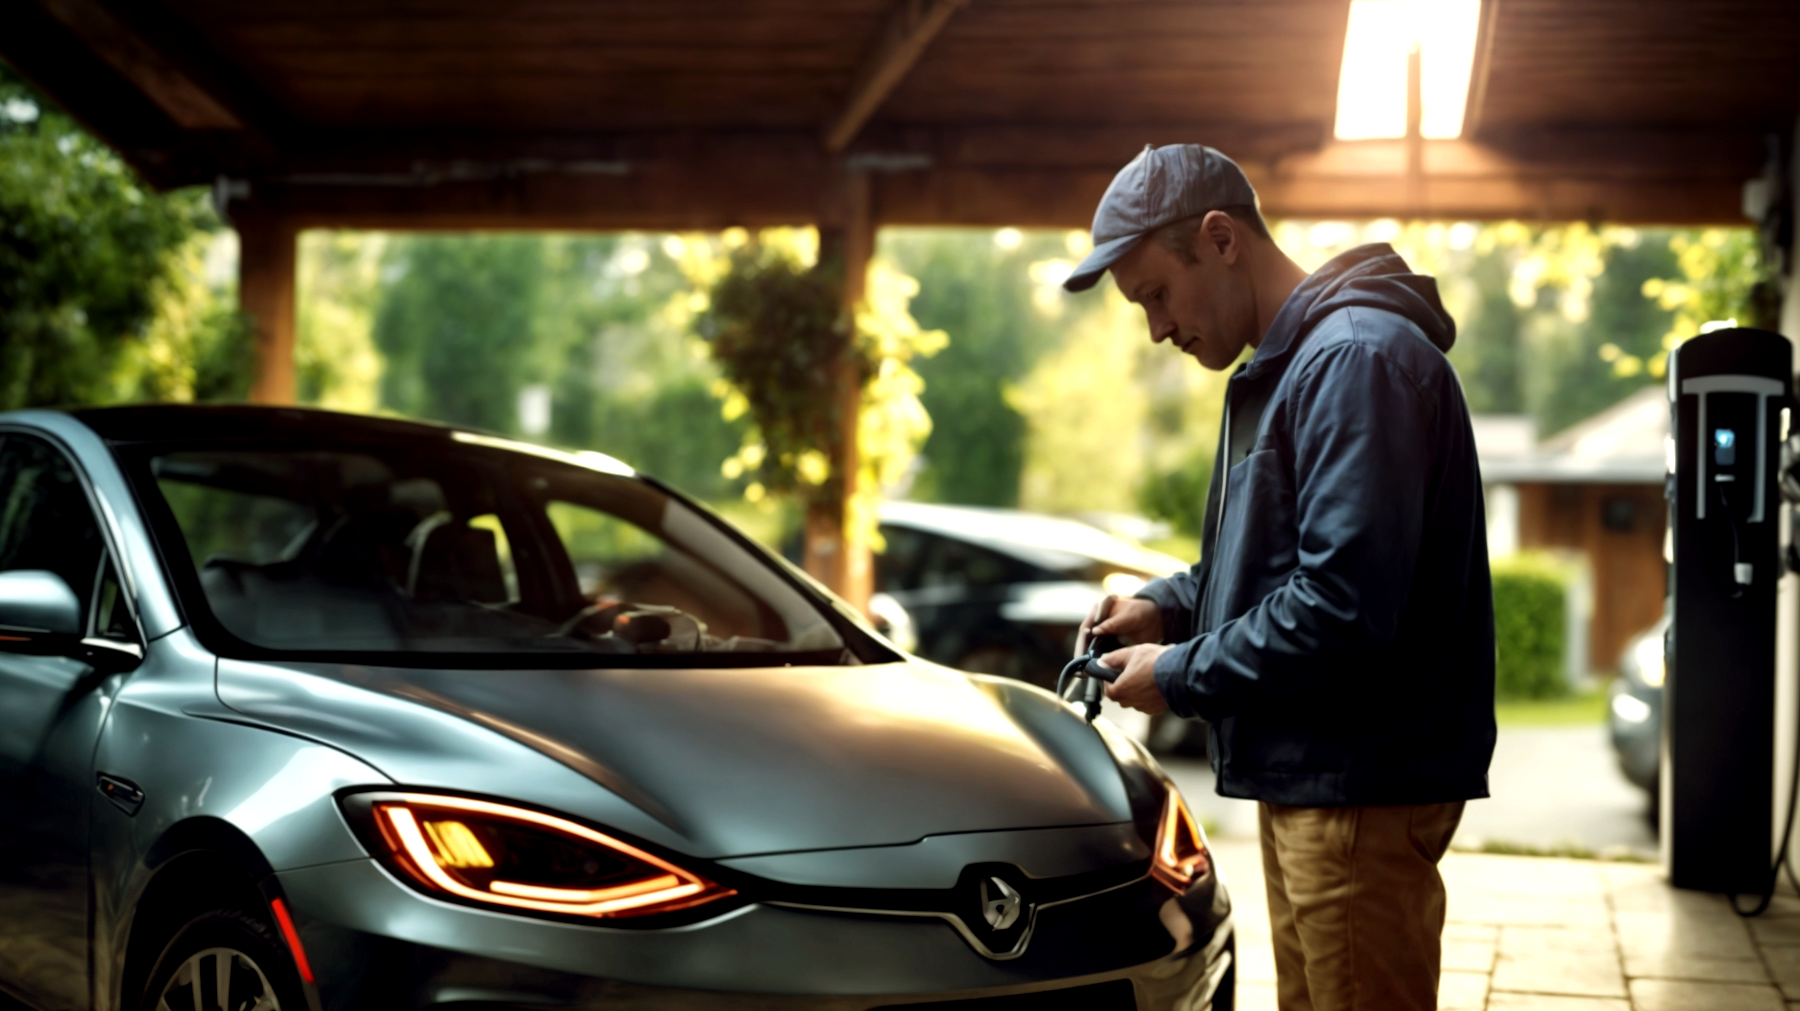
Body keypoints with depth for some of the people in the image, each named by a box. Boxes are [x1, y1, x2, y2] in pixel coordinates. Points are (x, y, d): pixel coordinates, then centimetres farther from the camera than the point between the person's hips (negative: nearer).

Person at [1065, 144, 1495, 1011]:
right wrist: (1166, 607, 8)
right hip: (1302, 778, 11)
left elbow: (1345, 605, -25)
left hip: (1365, 788, -11)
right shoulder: (1279, 369, 16)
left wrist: (1181, 676, -14)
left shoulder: (1359, 358, -18)